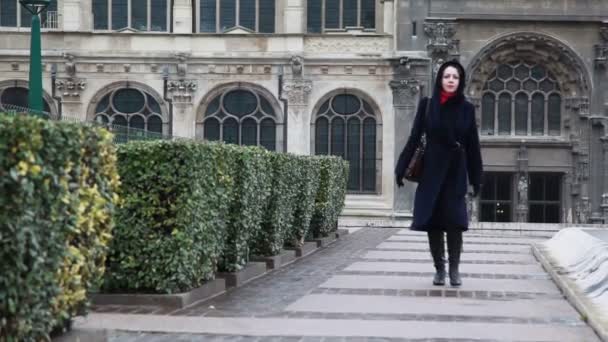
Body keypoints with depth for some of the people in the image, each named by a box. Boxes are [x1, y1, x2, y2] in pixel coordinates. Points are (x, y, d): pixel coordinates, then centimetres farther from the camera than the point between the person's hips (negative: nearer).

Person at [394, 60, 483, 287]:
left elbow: (473, 146, 4)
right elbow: (414, 138, 1)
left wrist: (476, 179, 2)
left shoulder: (466, 108, 3)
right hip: (431, 170, 0)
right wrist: (401, 169, -4)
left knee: (454, 221, -7)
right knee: (432, 220, 0)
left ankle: (454, 269, 5)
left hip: (456, 171, 0)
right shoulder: (427, 104, 2)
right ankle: (439, 268, 11)